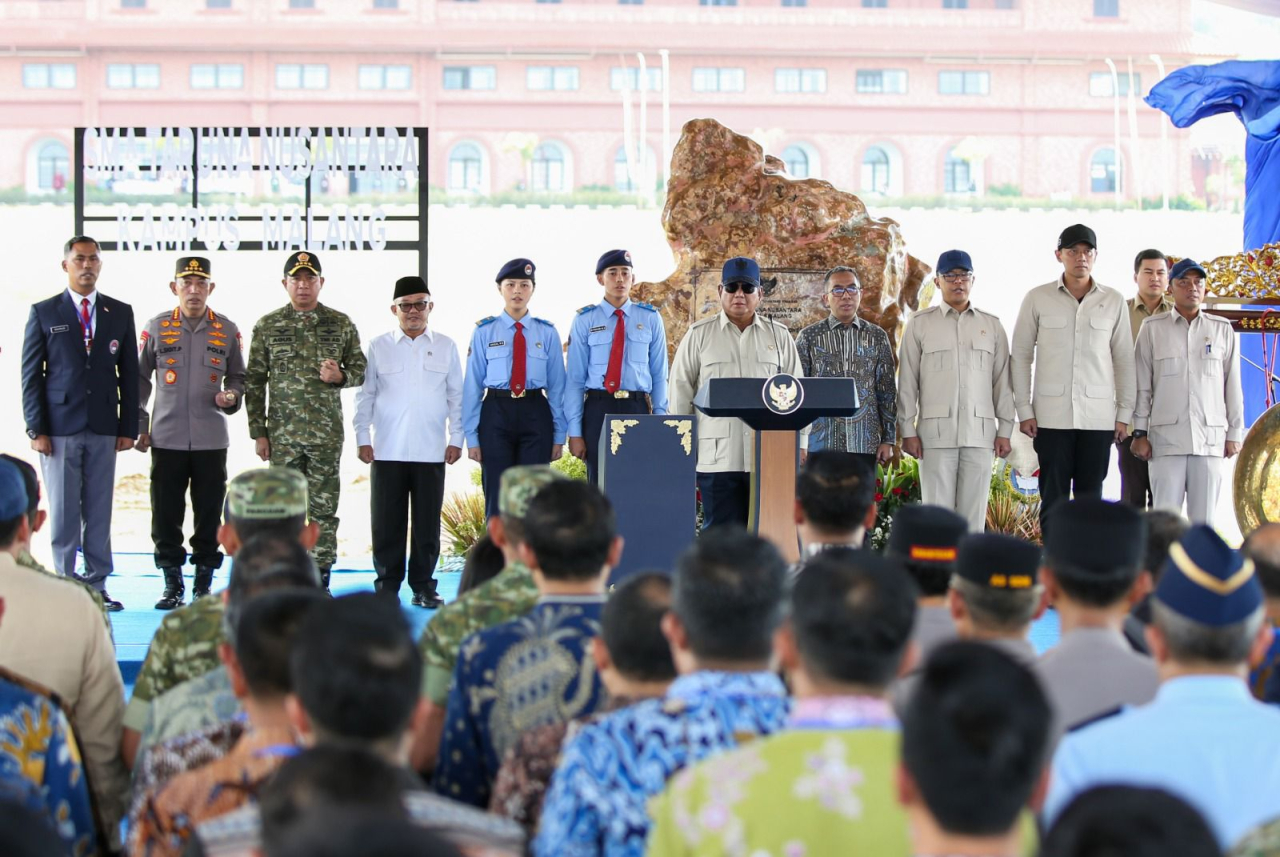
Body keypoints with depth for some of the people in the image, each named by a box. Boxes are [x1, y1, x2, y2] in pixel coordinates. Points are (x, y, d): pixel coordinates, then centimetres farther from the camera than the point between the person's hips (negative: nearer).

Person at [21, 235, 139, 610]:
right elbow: (31, 375, 2)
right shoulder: (44, 313, 4)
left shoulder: (120, 313, 10)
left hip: (104, 429, 2)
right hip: (59, 427, -2)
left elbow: (129, 375, 10)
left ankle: (97, 586, 9)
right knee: (64, 511, 0)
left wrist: (128, 427, 3)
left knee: (99, 511, 4)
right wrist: (36, 429, -5)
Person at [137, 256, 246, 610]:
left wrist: (232, 397, -6)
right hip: (166, 438, 0)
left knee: (209, 516, 3)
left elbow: (238, 377, 16)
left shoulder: (227, 330, 6)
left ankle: (204, 584, 13)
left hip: (211, 439, 1)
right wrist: (139, 426, 5)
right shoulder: (156, 327, 4)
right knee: (166, 515, 1)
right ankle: (173, 584, 12)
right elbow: (140, 379, 9)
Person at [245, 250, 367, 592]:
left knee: (324, 509, 1)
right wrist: (258, 432, 0)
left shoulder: (341, 325, 5)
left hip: (327, 434, 0)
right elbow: (254, 381, 5)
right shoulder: (267, 326, 4)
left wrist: (340, 376, -13)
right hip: (282, 434, 0)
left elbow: (359, 369, 11)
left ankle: (320, 581, 8)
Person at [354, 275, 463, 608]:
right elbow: (365, 395, 8)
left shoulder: (445, 347, 8)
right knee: (387, 523, 1)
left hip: (431, 452, 1)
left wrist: (456, 438, 4)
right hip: (387, 451, 0)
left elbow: (456, 396, 10)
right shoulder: (378, 346, 6)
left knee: (428, 522, 3)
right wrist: (363, 438, 2)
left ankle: (423, 586, 12)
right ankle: (387, 586, 9)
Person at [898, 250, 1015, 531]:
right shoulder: (921, 323, 7)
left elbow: (1003, 380, 12)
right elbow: (907, 381, 6)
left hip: (980, 432, 2)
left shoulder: (992, 325, 12)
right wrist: (907, 430, 0)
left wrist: (1005, 430, 6)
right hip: (936, 432, -2)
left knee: (974, 515, 1)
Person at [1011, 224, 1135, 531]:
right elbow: (1020, 356, 5)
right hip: (1052, 416, -1)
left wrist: (1124, 414, 4)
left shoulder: (1113, 301, 7)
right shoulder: (1037, 299, 3)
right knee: (1053, 497, 0)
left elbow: (1124, 360, 10)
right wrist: (1024, 410, -1)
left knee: (1090, 498, 4)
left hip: (1098, 417, 1)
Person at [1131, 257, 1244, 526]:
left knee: (1204, 517, 2)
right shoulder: (1152, 329, 6)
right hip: (1167, 438, -1)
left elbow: (1232, 385, 10)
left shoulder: (1222, 329, 9)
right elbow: (1142, 385, 6)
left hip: (1211, 439, 1)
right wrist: (1140, 433, 3)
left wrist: (1234, 433, 8)